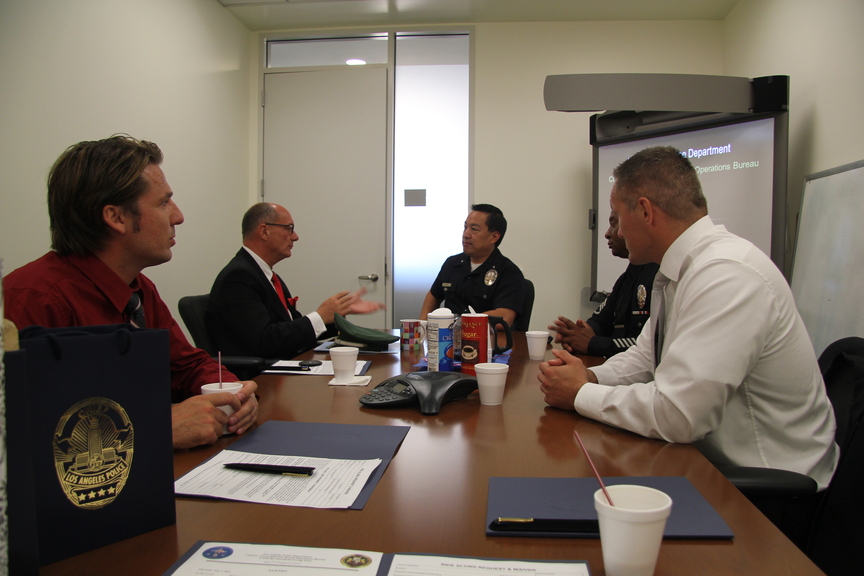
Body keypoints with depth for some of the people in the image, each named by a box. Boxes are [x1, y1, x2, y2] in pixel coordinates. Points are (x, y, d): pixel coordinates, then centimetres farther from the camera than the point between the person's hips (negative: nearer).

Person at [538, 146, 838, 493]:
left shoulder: (727, 276, -26)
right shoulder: (681, 269, 3)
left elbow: (674, 415, -29)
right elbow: (646, 357, 15)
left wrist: (581, 394, -15)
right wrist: (590, 376, -4)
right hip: (711, 462, 8)